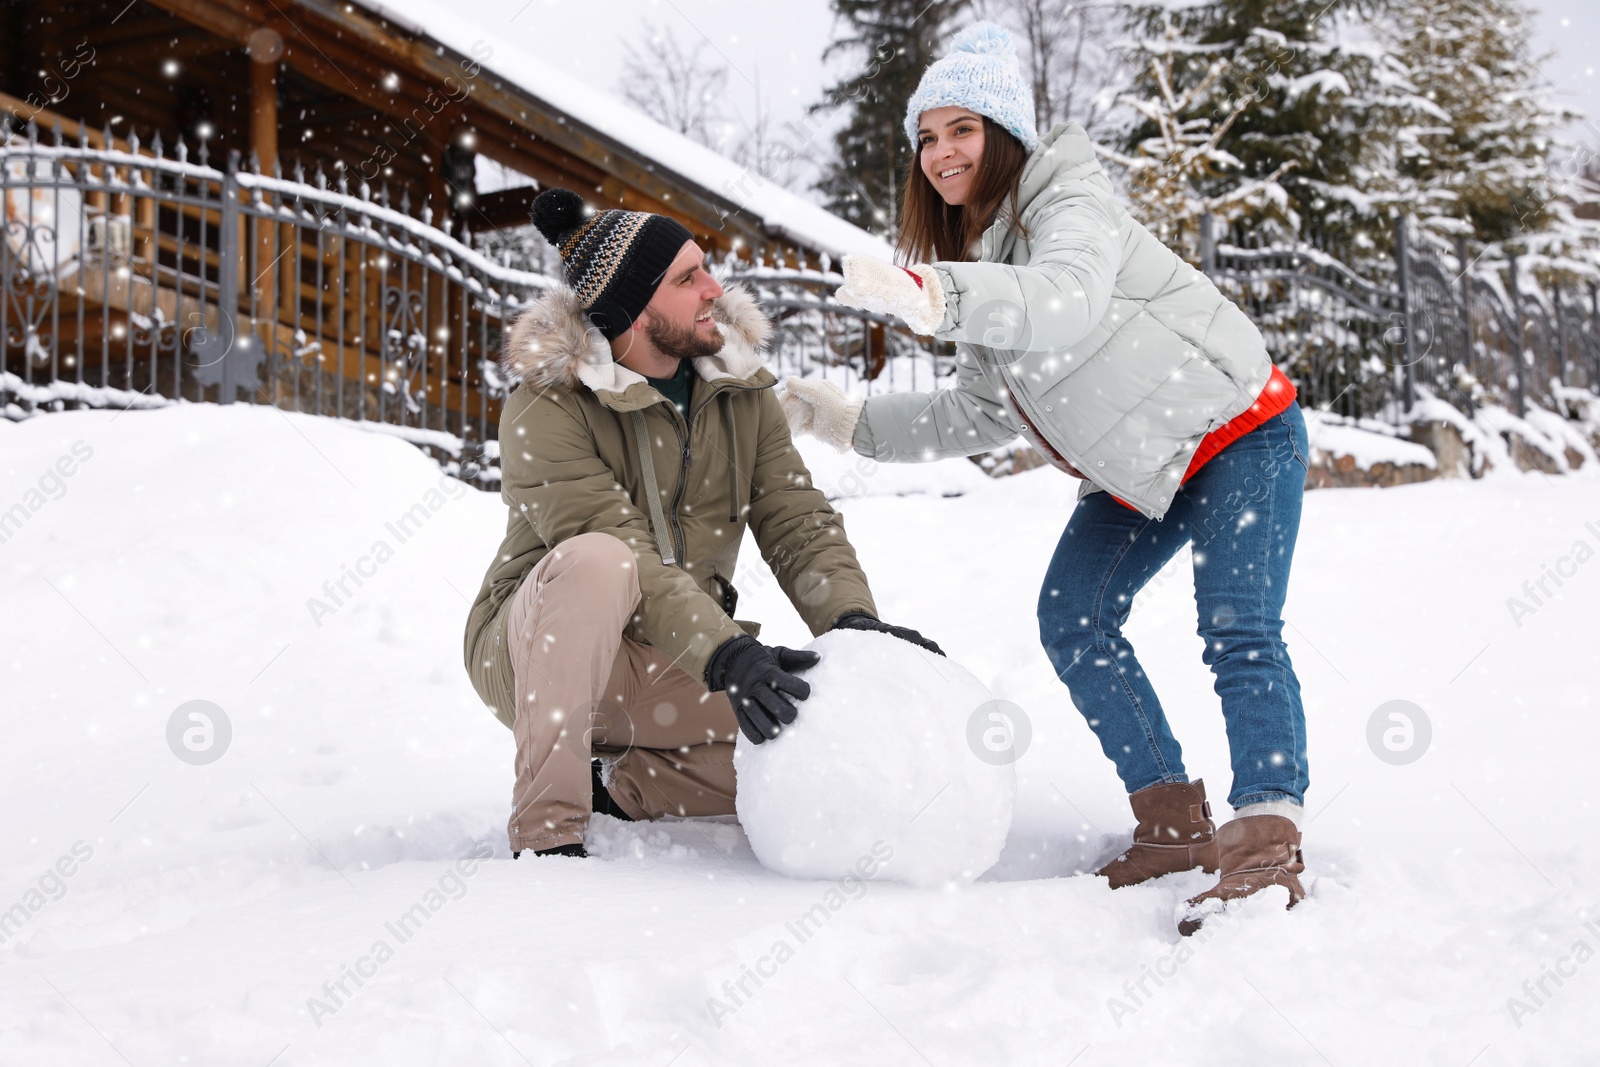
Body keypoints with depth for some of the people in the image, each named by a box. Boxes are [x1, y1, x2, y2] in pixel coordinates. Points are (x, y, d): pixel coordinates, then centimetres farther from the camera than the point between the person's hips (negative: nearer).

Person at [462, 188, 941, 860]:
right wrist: (726, 654, -41)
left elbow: (796, 521, -5)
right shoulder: (547, 408, -18)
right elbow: (624, 554, -29)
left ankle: (625, 793, 1)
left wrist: (854, 620, -24)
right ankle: (546, 834, -30)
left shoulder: (740, 393, 2)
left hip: (673, 671, 6)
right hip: (537, 659, -5)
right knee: (594, 562, -38)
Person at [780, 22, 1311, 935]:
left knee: (1239, 631, -21)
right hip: (1135, 468, 9)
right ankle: (1175, 825, 3)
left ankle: (1269, 844, -27)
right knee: (1074, 621, -1)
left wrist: (935, 297, -56)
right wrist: (856, 422, 7)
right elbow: (986, 413, 12)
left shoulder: (1069, 201, -17)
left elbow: (1072, 299, -42)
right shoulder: (974, 250, 9)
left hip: (1238, 431, -9)